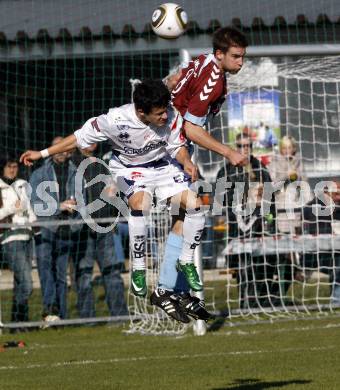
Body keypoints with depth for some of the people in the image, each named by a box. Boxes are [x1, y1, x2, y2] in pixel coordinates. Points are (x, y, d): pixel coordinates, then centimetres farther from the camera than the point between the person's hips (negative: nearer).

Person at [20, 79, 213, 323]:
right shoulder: (117, 120, -31)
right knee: (141, 203, -34)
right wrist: (42, 153, -15)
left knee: (195, 205, -14)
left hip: (162, 165, 3)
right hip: (129, 168, -3)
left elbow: (177, 146, -5)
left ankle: (187, 262, 10)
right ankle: (138, 269, -20)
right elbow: (82, 137, -17)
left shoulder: (171, 116, -23)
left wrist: (187, 162, -27)